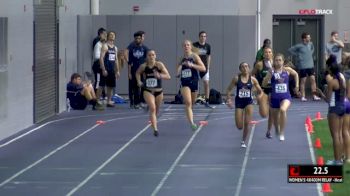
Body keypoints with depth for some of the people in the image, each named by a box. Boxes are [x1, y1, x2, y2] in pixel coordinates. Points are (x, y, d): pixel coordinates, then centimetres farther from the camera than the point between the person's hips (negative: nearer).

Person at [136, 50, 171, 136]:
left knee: (156, 110, 17)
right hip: (148, 91, -1)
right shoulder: (143, 66, -3)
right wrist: (139, 81, 3)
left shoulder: (159, 65, -9)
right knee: (152, 108, -19)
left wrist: (160, 75, -31)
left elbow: (168, 76, -14)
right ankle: (155, 129, -21)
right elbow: (138, 73, 19)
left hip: (158, 91, 1)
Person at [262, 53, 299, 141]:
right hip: (274, 98, 2)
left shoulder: (287, 70, -2)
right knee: (275, 117, 16)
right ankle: (277, 130, 53)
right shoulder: (271, 72, -5)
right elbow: (264, 84, -8)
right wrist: (269, 75, -22)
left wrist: (297, 85, 12)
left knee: (283, 110, -34)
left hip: (286, 97, -2)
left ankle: (282, 133, -23)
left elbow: (296, 74, 19)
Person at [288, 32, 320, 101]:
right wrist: (297, 55, -7)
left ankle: (314, 96, 3)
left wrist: (311, 53, 11)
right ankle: (303, 96, 10)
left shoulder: (310, 44, 5)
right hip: (303, 66, -4)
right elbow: (290, 50, -7)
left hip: (310, 65, 5)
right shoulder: (299, 46, -11)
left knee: (313, 79, -1)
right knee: (303, 81, 3)